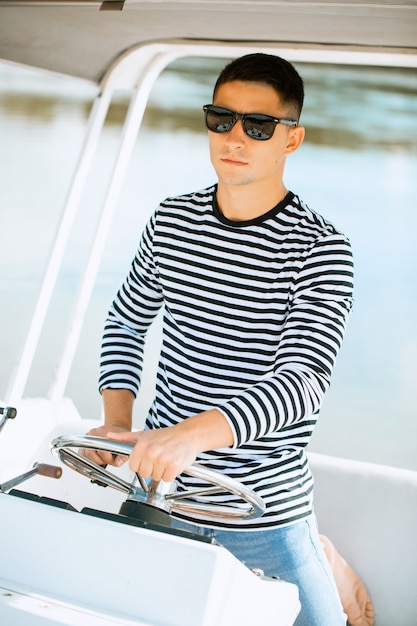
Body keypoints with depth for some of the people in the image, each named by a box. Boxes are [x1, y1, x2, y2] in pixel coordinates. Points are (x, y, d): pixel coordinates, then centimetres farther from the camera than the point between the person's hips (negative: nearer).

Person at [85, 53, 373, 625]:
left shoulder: (319, 248, -13)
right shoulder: (171, 222, 1)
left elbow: (303, 379, -23)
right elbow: (126, 325, 13)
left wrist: (193, 433, -37)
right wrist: (117, 424, -3)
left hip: (264, 506, -4)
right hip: (157, 483, 4)